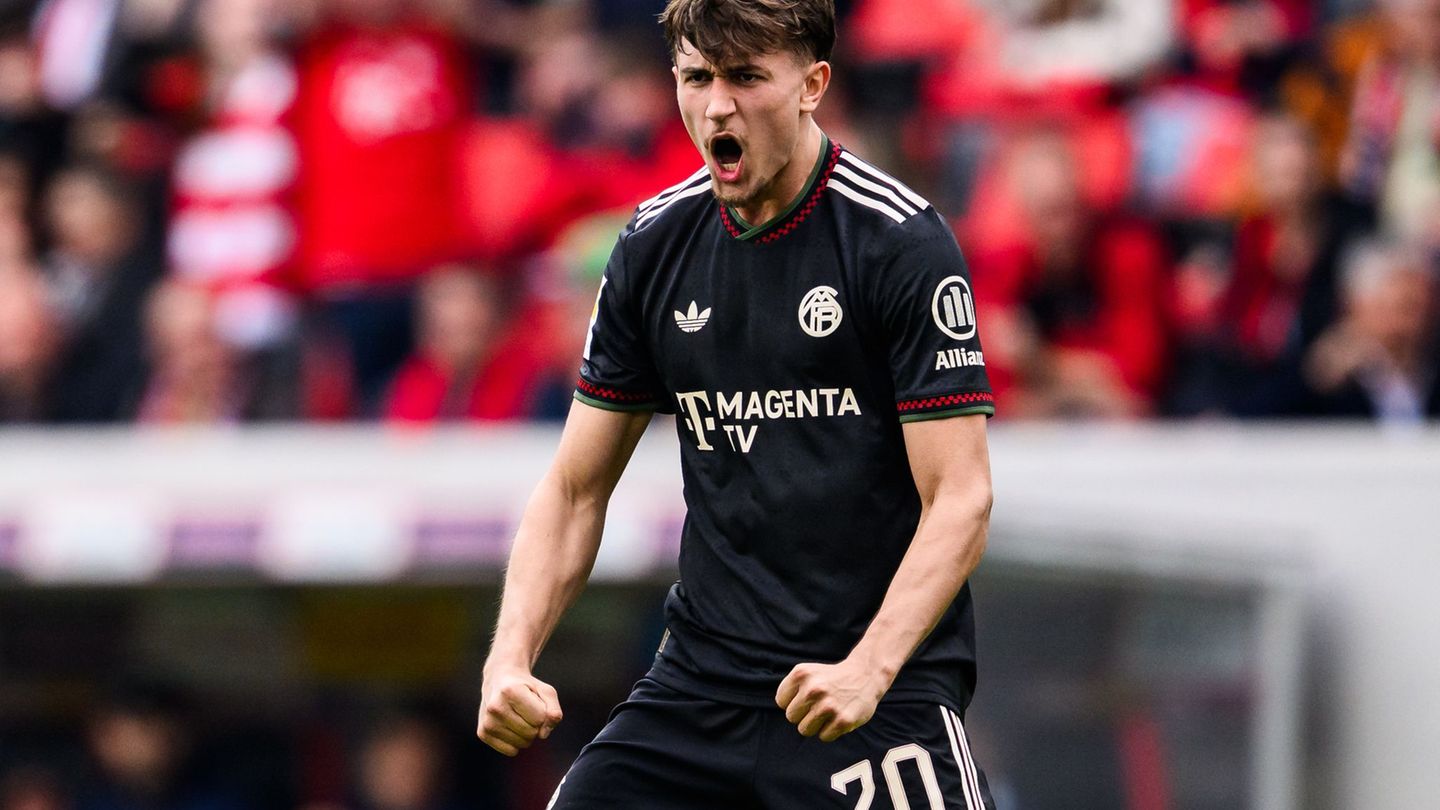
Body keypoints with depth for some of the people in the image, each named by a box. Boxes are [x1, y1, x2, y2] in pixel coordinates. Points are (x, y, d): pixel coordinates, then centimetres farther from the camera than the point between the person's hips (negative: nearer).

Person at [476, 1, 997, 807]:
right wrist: (511, 659, -4)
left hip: (882, 683, -5)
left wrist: (868, 668, -27)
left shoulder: (901, 242, -10)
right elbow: (575, 490, 11)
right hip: (703, 674, 5)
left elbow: (960, 500, -13)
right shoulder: (654, 247, 6)